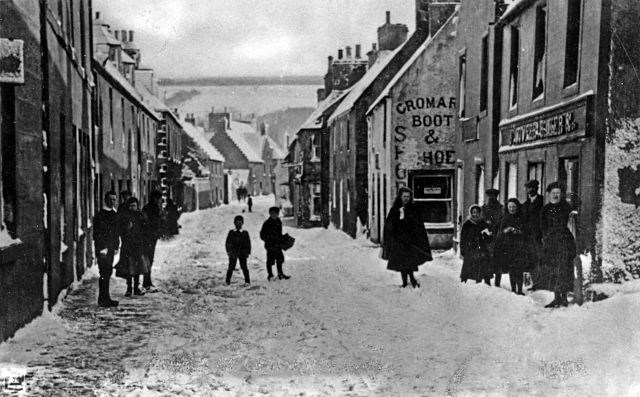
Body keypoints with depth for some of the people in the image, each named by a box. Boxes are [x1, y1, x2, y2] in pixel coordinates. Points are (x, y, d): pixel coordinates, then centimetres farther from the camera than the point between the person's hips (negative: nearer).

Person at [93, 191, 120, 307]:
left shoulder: (114, 214, 15)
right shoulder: (100, 215, -9)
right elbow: (97, 234, -12)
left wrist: (116, 246, 15)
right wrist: (102, 248, -16)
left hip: (111, 249, 8)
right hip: (103, 249, -8)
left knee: (108, 272, 10)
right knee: (104, 273, -8)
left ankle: (104, 298, 17)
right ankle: (104, 299, -4)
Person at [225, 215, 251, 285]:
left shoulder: (245, 233, 6)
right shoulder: (231, 233, 5)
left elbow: (248, 243, 8)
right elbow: (227, 243, 7)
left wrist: (248, 252, 1)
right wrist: (228, 251, -3)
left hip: (242, 253, 0)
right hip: (233, 253, 0)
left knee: (244, 267, -2)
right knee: (231, 267, -2)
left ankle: (247, 281, 5)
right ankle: (228, 281, 5)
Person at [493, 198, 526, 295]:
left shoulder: (522, 218, 4)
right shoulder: (504, 218, 11)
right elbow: (499, 232, 13)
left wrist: (518, 232, -14)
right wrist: (504, 231, -7)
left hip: (519, 246, -2)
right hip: (507, 246, 2)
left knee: (519, 269, -10)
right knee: (511, 270, 1)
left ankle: (520, 290, -7)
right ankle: (513, 289, 7)